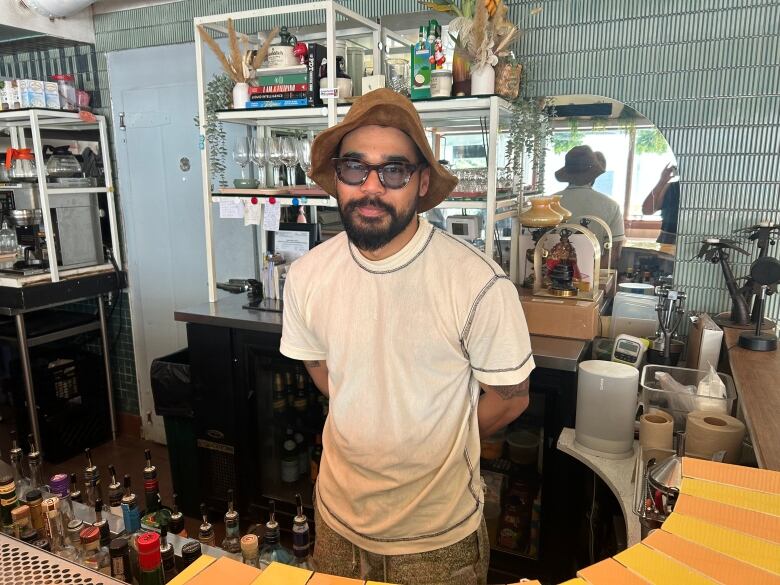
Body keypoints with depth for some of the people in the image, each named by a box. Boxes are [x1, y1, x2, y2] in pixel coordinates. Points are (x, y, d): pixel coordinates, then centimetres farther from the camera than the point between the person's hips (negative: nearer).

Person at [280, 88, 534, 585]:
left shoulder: (480, 284, -25)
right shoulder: (307, 276, -11)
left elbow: (509, 398, -11)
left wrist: (430, 446, 0)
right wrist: (371, 432, 3)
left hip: (438, 537, -4)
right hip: (338, 517, 4)